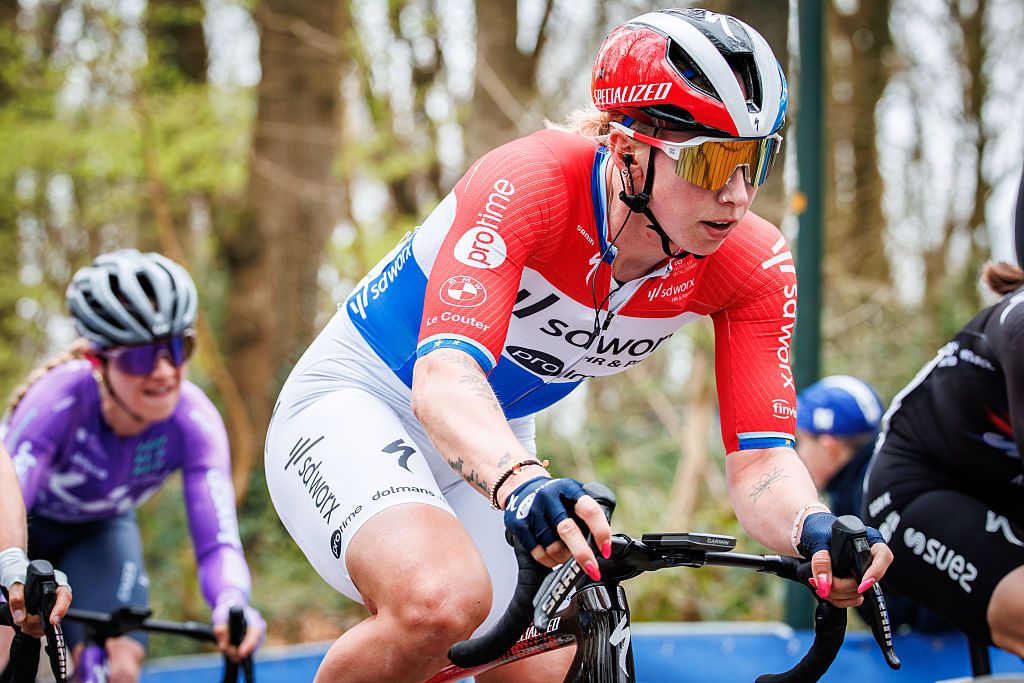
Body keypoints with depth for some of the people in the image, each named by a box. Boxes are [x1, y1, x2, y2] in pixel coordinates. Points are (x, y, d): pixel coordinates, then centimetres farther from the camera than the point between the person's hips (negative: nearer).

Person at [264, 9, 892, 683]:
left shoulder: (755, 266, -17)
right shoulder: (530, 184, -33)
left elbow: (759, 457, -20)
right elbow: (443, 376, -45)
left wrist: (815, 528, -44)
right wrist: (521, 483, -65)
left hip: (493, 442, 7)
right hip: (353, 403, -7)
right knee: (443, 600, -34)